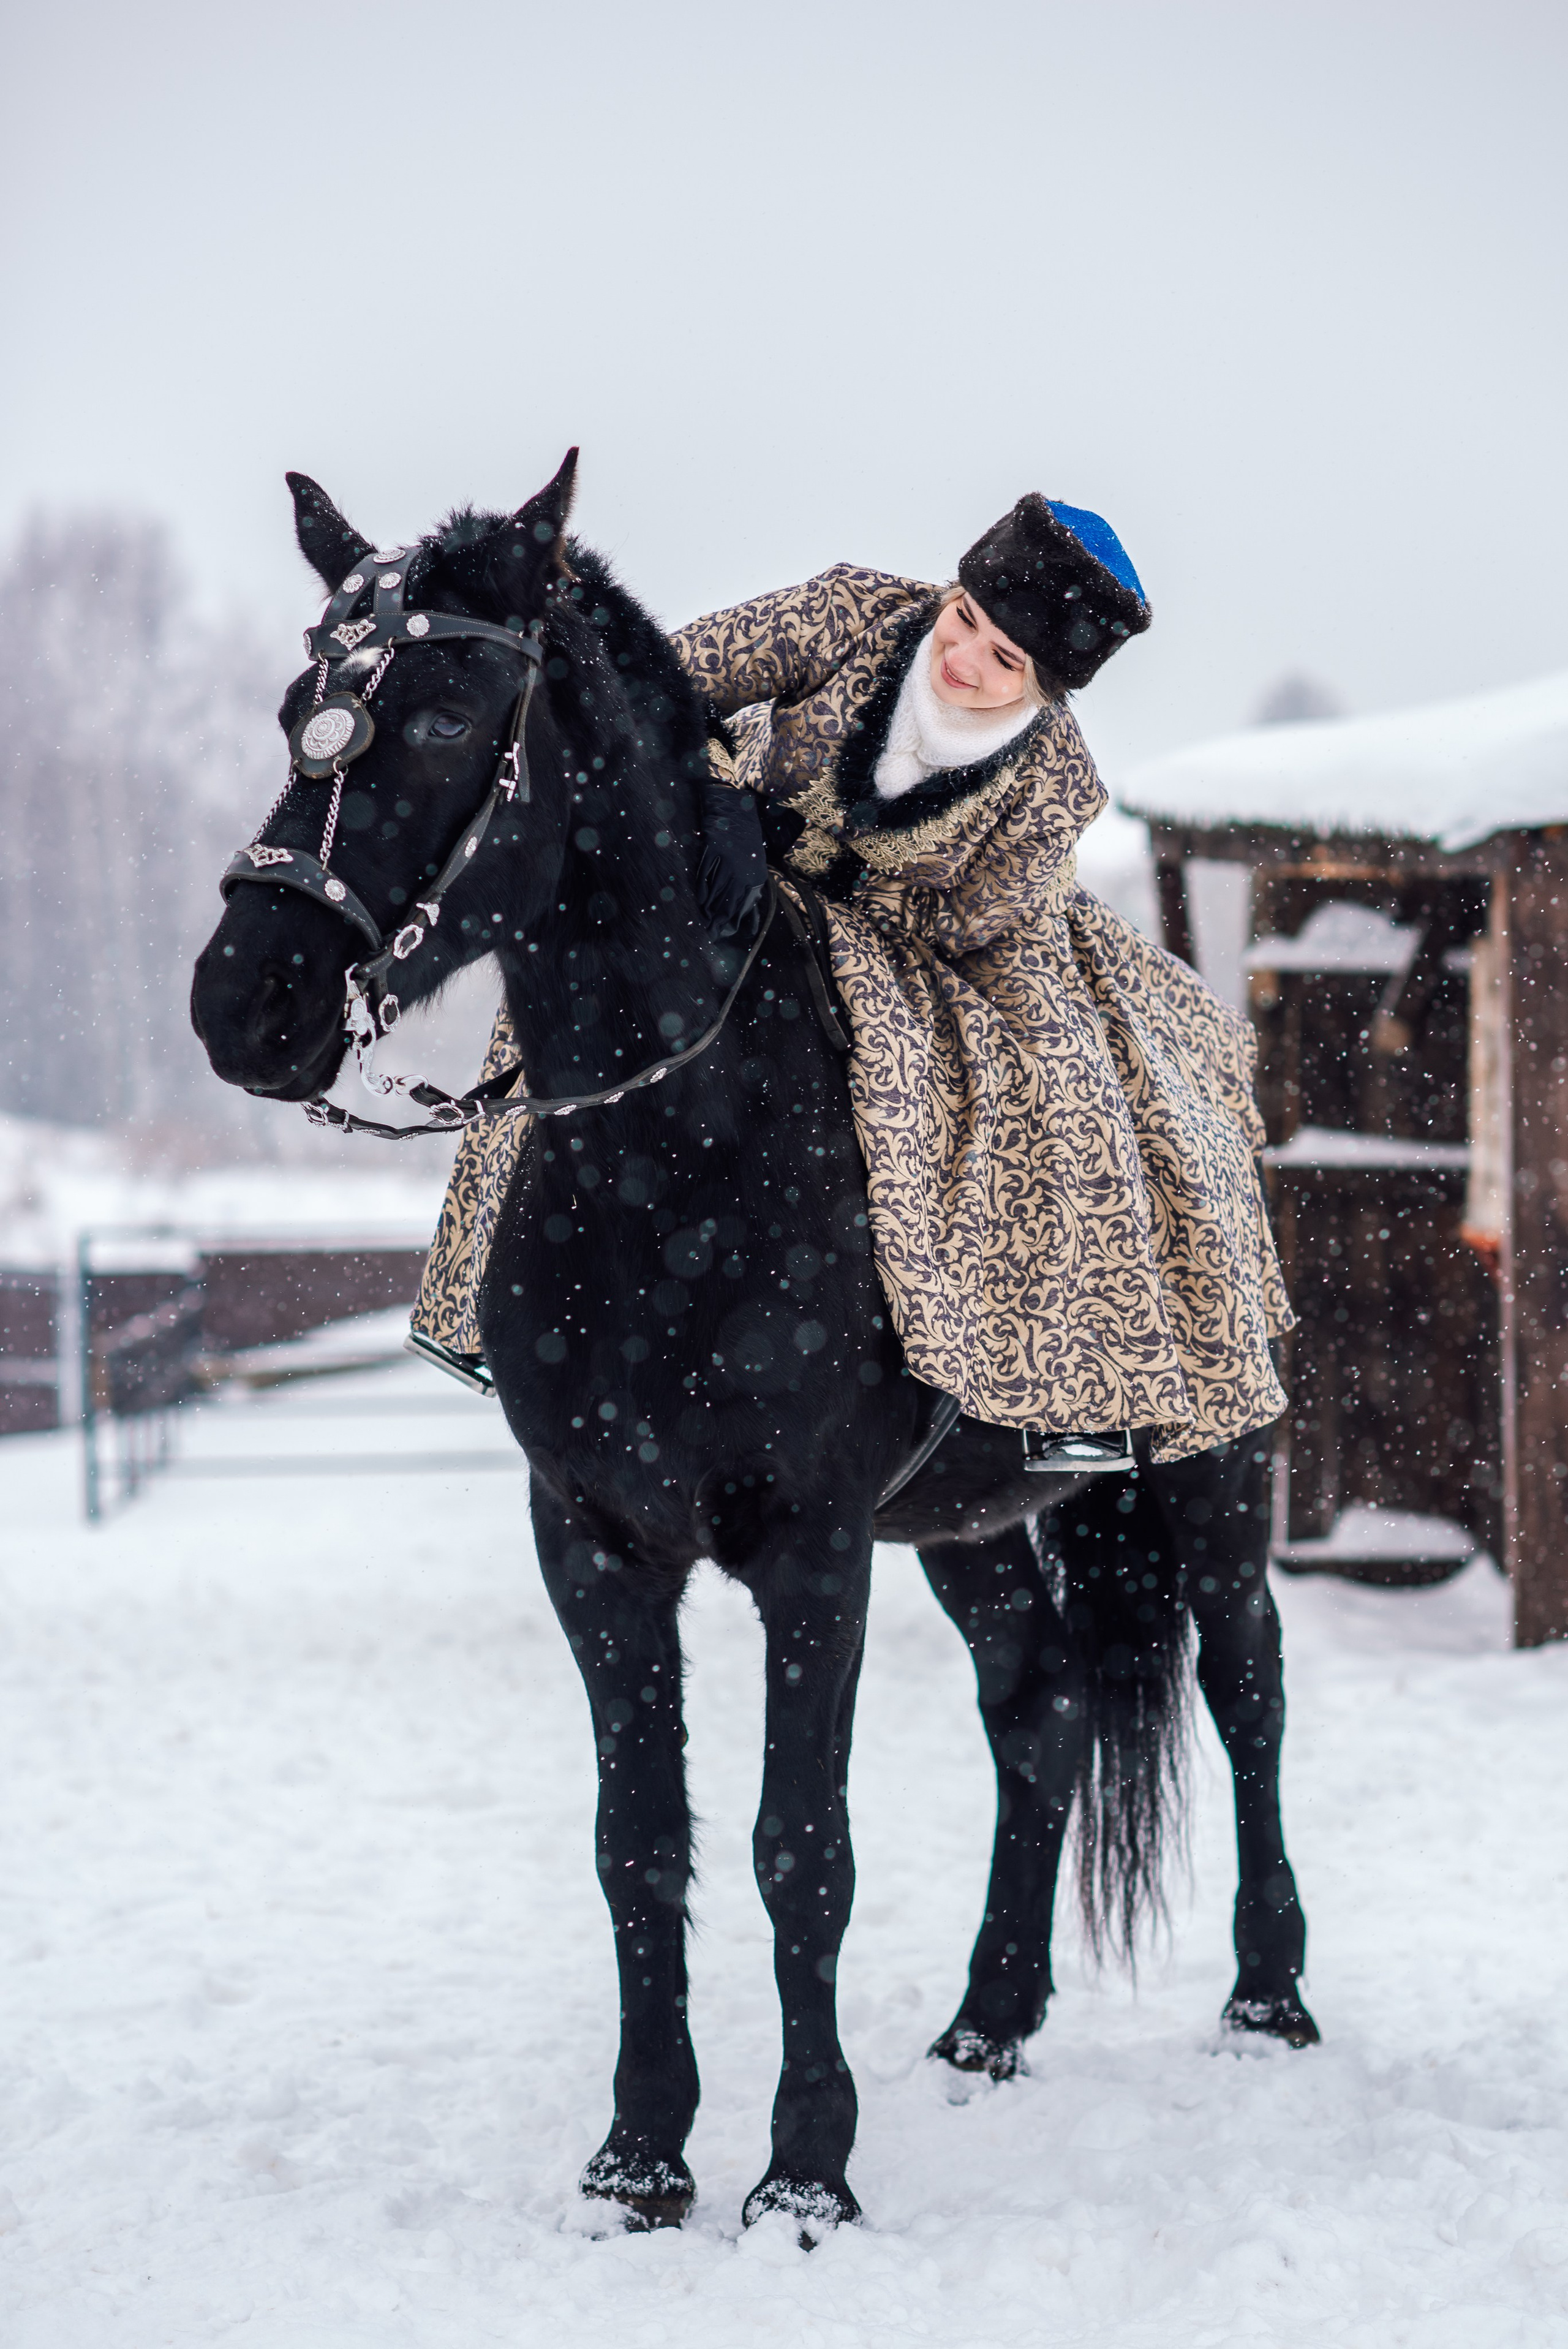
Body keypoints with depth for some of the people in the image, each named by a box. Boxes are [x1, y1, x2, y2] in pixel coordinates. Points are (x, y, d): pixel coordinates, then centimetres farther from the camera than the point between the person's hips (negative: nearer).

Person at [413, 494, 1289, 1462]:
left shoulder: (1052, 786, -21)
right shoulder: (858, 615, -22)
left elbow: (961, 925, -15)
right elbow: (672, 679, -19)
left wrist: (832, 882, -25)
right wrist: (724, 796, -35)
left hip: (916, 957, 0)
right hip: (745, 875, 0)